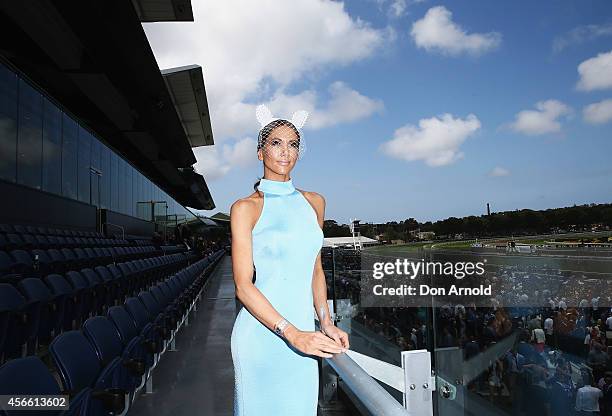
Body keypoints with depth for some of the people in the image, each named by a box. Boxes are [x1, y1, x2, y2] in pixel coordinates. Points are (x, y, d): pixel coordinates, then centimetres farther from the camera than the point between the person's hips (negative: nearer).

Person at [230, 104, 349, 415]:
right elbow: (243, 286, -12)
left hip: (303, 335, 4)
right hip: (261, 334, -4)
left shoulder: (314, 203, 8)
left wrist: (326, 323, 4)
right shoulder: (246, 208, -7)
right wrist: (292, 333, -19)